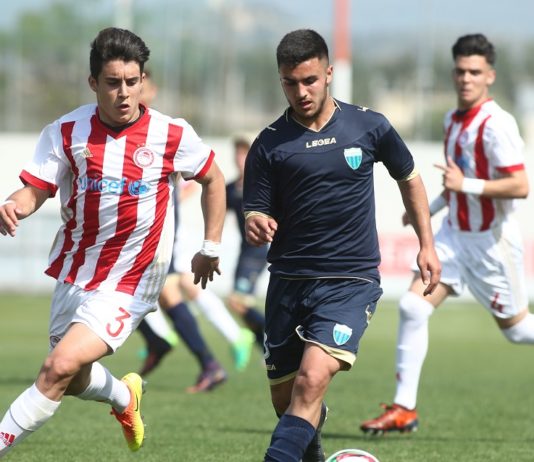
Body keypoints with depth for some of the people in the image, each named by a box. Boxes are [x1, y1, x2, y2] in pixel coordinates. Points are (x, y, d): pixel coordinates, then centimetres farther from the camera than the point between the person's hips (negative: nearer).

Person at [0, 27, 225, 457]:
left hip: (128, 285, -4)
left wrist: (210, 248, 8)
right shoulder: (66, 132, -6)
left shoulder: (172, 135, -8)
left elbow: (213, 180, 8)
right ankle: (124, 395, 55)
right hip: (74, 273, 4)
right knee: (74, 382, 20)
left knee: (60, 368, -22)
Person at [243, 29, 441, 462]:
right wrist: (256, 226, -24)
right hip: (289, 281, 2)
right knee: (284, 397, 11)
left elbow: (409, 178, 17)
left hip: (351, 282, -2)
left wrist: (427, 244, 14)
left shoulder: (369, 127, 1)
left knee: (311, 381, -24)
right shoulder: (269, 144, 0)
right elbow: (255, 214, 0)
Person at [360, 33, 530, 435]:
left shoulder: (496, 124, -19)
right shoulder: (453, 120, 9)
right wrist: (430, 208, 19)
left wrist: (466, 185, -29)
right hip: (454, 233, 7)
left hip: (492, 241, -7)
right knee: (413, 307, -7)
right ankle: (404, 408, -4)